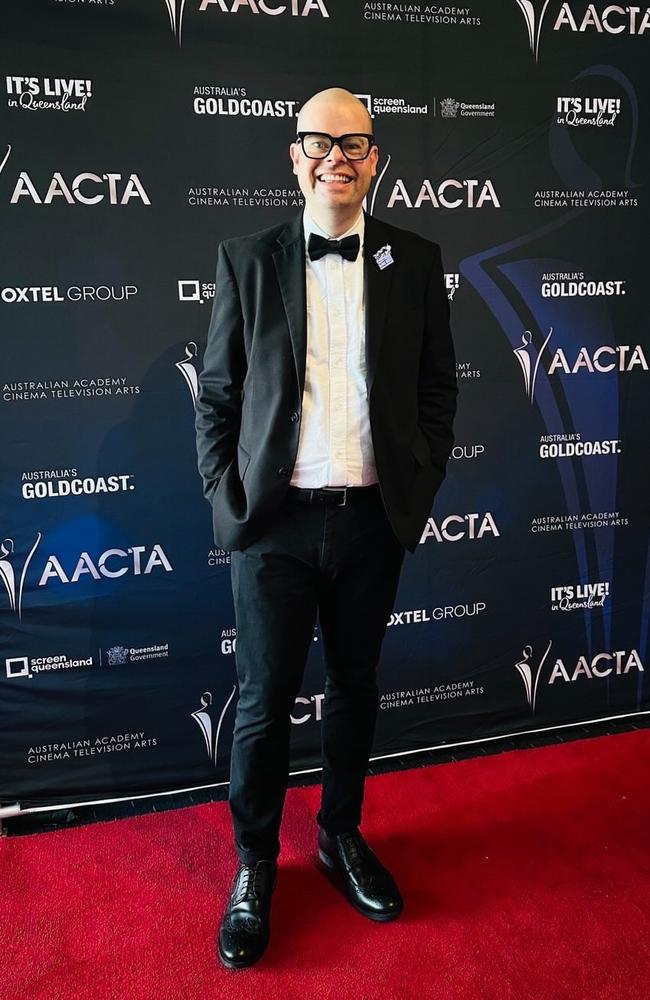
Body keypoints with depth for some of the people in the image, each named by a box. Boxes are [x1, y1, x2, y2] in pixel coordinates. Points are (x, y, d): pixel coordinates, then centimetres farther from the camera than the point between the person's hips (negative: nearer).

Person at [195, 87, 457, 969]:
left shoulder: (415, 261, 4)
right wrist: (224, 495, -4)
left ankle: (342, 835, 39)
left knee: (355, 688, 16)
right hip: (275, 521, -1)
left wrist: (421, 484, 0)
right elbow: (216, 393, 3)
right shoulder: (247, 261, 0)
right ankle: (254, 864, 28)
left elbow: (439, 385, 7)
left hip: (375, 520, 2)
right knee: (265, 700, 7)